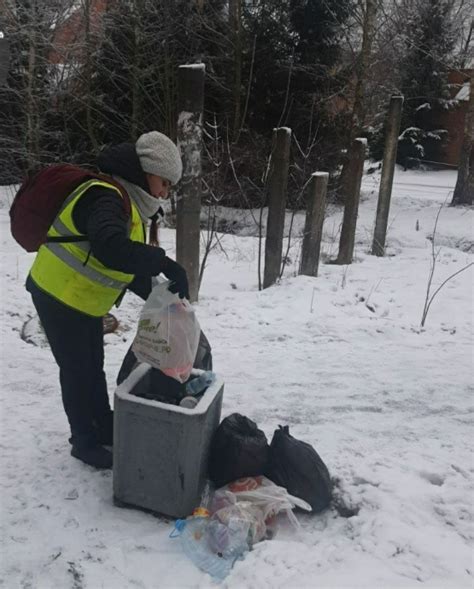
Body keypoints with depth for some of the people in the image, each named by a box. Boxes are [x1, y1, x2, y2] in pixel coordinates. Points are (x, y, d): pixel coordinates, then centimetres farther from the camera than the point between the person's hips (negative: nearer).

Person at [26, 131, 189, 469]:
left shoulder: (129, 204, 7)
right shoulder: (106, 197, -26)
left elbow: (129, 265, 8)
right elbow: (110, 249, -46)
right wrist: (165, 264, -41)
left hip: (83, 301, 10)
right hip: (60, 298, -10)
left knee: (94, 368, 21)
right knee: (77, 372, 5)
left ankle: (105, 429, 39)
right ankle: (85, 442, 24)